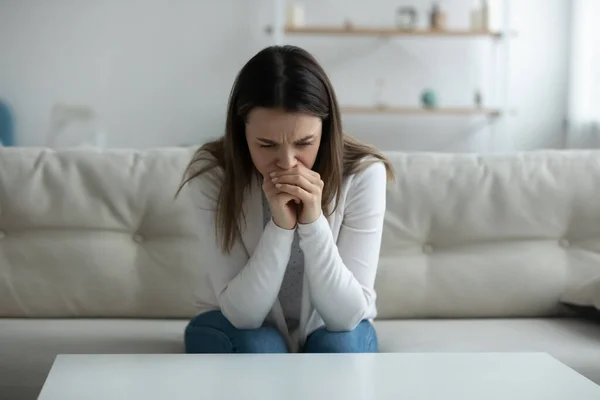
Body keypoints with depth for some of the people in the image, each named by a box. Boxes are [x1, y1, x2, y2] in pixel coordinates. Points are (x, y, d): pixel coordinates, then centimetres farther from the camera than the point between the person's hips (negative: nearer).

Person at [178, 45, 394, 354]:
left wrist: (314, 223, -39)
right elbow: (241, 312, -26)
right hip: (246, 329, 0)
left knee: (339, 346, -31)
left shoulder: (362, 174, -24)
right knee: (256, 347, -32)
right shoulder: (211, 175, -24)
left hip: (328, 331, 1)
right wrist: (280, 226, -40)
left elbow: (348, 314, -25)